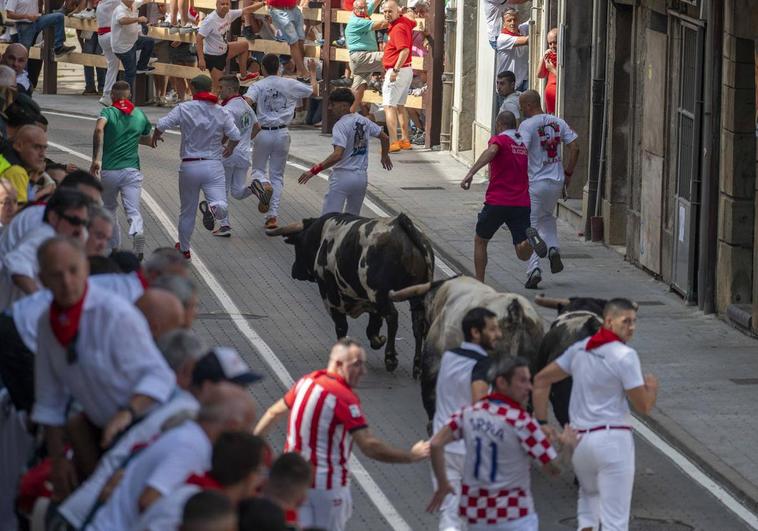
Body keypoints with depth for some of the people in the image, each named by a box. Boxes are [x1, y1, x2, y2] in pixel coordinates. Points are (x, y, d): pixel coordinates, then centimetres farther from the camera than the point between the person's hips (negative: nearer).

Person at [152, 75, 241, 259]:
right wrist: (229, 148, 19)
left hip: (189, 166, 0)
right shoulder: (221, 112, 1)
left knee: (187, 211, 16)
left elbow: (161, 125, -12)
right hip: (213, 165, 0)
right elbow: (236, 136, -5)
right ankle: (212, 207, -41)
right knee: (221, 208, -7)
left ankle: (184, 249, 27)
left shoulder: (184, 109, -4)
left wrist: (155, 138, 11)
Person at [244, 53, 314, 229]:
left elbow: (247, 100, -23)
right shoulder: (290, 84, 3)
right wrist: (313, 75, 36)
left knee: (258, 169, 14)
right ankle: (272, 215, 2)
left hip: (263, 133, -2)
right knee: (277, 175, 9)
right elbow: (312, 90, 17)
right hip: (282, 134, 2)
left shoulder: (258, 86, -4)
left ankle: (264, 186, -22)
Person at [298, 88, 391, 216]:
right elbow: (385, 138, 18)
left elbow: (337, 156, -26)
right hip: (362, 176, 8)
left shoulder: (340, 126, -15)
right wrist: (385, 156, 38)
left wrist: (314, 171, -26)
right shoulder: (363, 121, 7)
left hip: (343, 176, -8)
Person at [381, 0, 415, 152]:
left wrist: (396, 70, -31)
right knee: (400, 106, 20)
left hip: (396, 72, -10)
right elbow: (414, 23, 35)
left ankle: (393, 142, -19)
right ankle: (405, 140, 24)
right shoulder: (405, 22, 8)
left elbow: (405, 50, -31)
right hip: (407, 71, 10)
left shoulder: (398, 28, -19)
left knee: (389, 106, -12)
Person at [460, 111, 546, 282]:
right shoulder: (524, 144, 18)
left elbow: (491, 151, -25)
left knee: (480, 241, 18)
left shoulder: (499, 139, -1)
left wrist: (470, 173, -34)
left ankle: (479, 284, 15)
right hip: (522, 203, 4)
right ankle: (530, 237, -34)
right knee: (523, 254, -1)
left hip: (496, 202, -4)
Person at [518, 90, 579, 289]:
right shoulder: (558, 122, 7)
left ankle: (534, 269, -11)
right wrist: (568, 173, 12)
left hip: (535, 182, -6)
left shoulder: (527, 125, -12)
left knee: (531, 226, 0)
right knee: (547, 216, 30)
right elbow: (574, 148, 4)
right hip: (557, 181, 6)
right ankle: (553, 249, 8)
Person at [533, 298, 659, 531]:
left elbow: (541, 379, 12)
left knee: (589, 493, 33)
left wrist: (542, 422, 11)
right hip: (613, 439, -6)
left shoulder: (579, 349, 8)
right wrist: (652, 387, 11)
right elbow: (643, 407, -10)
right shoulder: (625, 356, -12)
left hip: (580, 439, 6)